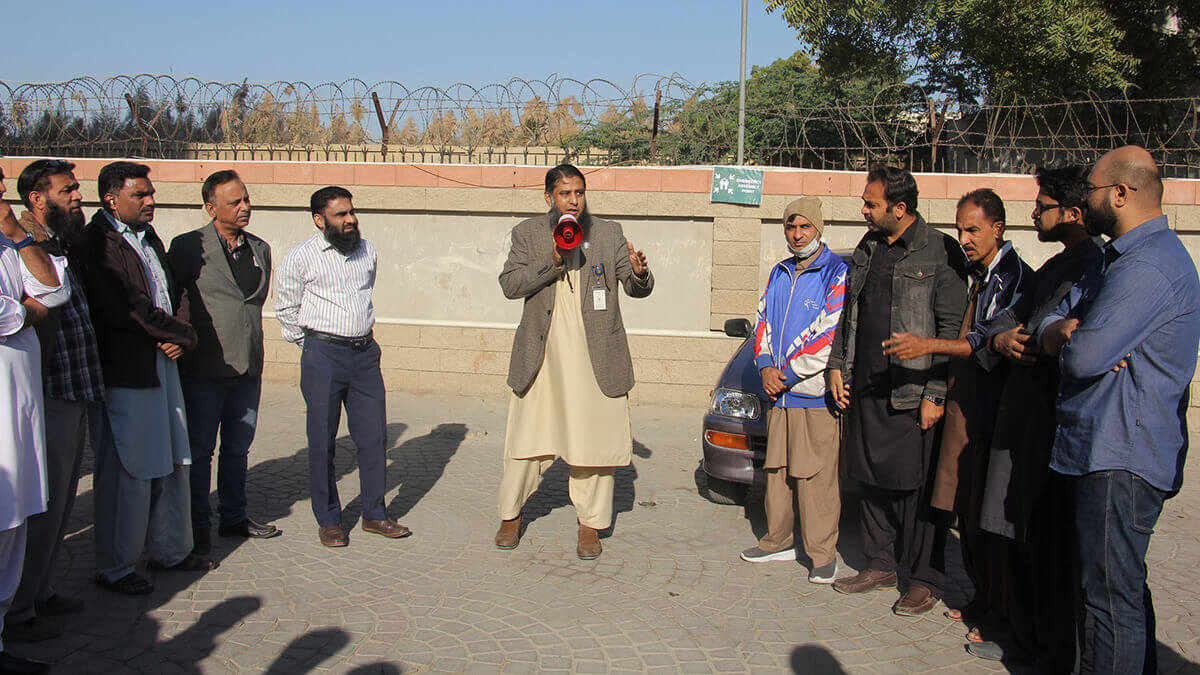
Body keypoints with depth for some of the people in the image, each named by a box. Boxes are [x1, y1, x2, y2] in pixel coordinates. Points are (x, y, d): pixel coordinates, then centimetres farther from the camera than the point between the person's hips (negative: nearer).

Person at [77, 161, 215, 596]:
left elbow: (174, 292, 16)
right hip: (123, 373, -8)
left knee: (172, 462, 14)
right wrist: (183, 333, -10)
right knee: (127, 471, 0)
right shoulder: (95, 245, -13)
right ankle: (115, 569, 14)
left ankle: (170, 550, 29)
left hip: (163, 365, 8)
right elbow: (127, 309, -20)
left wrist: (181, 338, -3)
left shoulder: (149, 237, 15)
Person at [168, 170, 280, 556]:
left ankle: (234, 517, 28)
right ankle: (198, 526, 15)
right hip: (204, 368, -5)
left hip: (248, 366, 5)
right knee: (199, 450, 3)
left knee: (238, 448, 15)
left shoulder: (260, 249, 12)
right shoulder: (188, 247, -5)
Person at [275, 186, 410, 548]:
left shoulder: (368, 251, 9)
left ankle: (374, 514, 18)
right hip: (323, 355, -4)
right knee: (322, 441, 3)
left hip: (365, 353, 4)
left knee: (374, 436, 6)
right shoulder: (300, 256, -4)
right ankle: (328, 520, 16)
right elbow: (286, 308, 4)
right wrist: (314, 344, 6)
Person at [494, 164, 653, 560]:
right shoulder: (528, 233, 5)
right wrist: (553, 262, -18)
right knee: (527, 439, 7)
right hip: (541, 357, 0)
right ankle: (511, 515, 28)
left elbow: (639, 289, 4)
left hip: (596, 360, 0)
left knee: (595, 443, 4)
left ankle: (590, 526, 19)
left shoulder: (609, 234, 6)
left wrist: (639, 275, -19)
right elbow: (509, 285, -5)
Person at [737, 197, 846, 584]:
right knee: (776, 471, 12)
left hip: (816, 395, -6)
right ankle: (777, 542, 24)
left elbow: (831, 335, -13)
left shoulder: (837, 274, -6)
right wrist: (766, 366, -2)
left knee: (817, 478, -4)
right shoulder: (779, 273, 17)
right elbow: (763, 320, 16)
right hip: (779, 393, 7)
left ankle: (823, 554, 5)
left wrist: (787, 374, -11)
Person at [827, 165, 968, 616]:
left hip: (913, 393, -6)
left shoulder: (940, 253, -8)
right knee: (872, 481, 12)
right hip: (865, 387, 7)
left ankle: (924, 579, 13)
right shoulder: (867, 248, 13)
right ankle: (880, 565, 26)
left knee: (918, 489, 1)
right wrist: (838, 365, 13)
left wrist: (935, 393, -14)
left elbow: (952, 329, -11)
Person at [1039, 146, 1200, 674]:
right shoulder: (1118, 258, 17)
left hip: (1119, 458, -11)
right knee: (1123, 586, 21)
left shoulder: (1147, 266, -19)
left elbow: (1083, 357, -26)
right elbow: (1051, 324, 13)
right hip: (1111, 449, 11)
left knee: (1110, 596, -3)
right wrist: (1065, 329, -11)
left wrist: (1066, 338, -2)